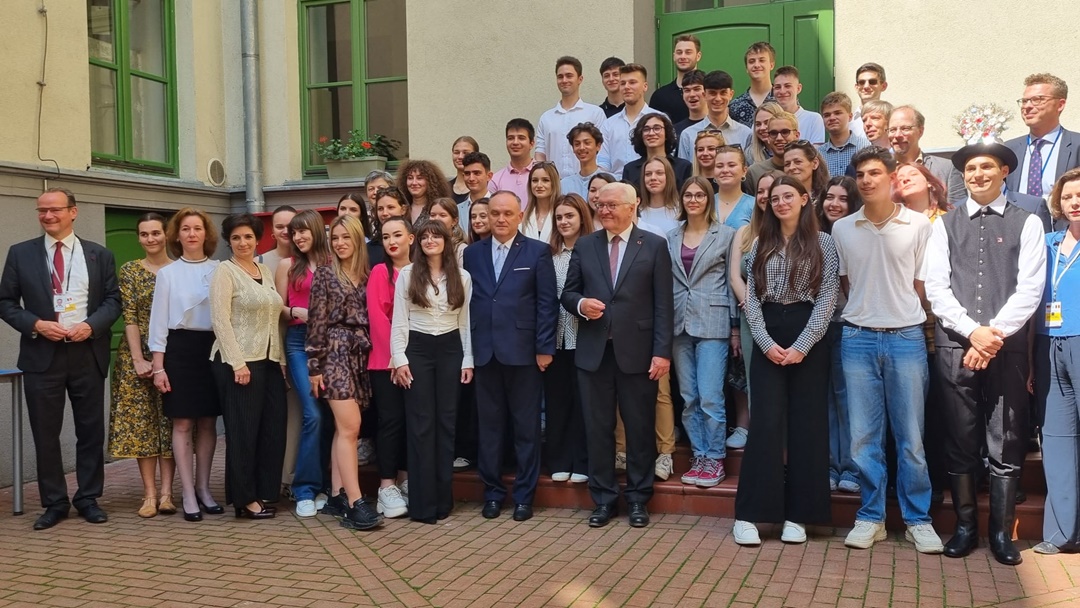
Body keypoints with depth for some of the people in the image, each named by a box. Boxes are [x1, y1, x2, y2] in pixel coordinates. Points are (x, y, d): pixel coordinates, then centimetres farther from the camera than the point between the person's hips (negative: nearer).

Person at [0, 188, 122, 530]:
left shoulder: (99, 255, 7)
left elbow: (113, 299, 4)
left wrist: (91, 325, -13)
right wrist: (36, 325, -12)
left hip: (87, 353, 0)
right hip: (42, 354, 0)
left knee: (91, 431, 6)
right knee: (45, 433, 5)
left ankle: (88, 499, 18)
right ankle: (55, 503, 16)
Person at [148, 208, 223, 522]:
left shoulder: (219, 270, 4)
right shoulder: (167, 273, 4)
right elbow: (159, 321, 2)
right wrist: (158, 366, -3)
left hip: (213, 348, 1)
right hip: (180, 348, -1)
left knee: (208, 423, 8)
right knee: (183, 424, 0)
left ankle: (203, 489, 20)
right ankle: (188, 494, 8)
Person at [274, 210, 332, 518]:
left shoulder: (333, 263, 8)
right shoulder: (288, 265, 7)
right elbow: (279, 309, 8)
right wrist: (296, 312, -11)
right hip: (299, 342, -2)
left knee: (329, 414, 2)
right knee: (313, 414, -12)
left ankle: (323, 485, 16)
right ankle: (305, 490, -2)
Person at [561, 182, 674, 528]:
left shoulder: (654, 246, 2)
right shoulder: (584, 246, 10)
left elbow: (663, 304, -2)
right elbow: (567, 294, 12)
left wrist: (662, 351, -9)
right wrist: (580, 304, -12)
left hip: (637, 351, -2)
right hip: (593, 351, 2)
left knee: (640, 427, 6)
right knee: (597, 427, 7)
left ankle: (638, 498, 20)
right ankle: (603, 498, 20)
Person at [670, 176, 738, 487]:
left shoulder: (726, 234, 2)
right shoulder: (672, 237, 11)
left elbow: (733, 281, 1)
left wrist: (735, 327, -2)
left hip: (712, 322, -4)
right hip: (679, 323, 4)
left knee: (710, 397, -7)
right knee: (688, 398, 7)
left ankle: (715, 459, 7)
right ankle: (699, 456, 18)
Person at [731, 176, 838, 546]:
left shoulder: (823, 243, 3)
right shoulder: (762, 245, 12)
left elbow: (827, 299, -4)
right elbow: (751, 297, 5)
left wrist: (802, 346, -13)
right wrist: (766, 343, -9)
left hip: (809, 339, -1)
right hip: (768, 341, 2)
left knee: (807, 424, 2)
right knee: (765, 422, -4)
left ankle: (797, 515, 10)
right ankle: (749, 513, -1)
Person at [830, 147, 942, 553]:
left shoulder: (919, 225, -1)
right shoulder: (842, 229, 5)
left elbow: (923, 284, 5)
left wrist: (899, 311, 2)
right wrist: (867, 312, 5)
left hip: (906, 337, -1)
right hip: (858, 338, 2)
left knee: (910, 436, 5)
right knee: (863, 436, 5)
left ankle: (918, 520, 18)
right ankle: (871, 517, 17)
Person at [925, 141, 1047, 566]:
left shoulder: (1027, 224, 5)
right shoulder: (945, 224, 9)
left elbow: (1030, 288, -3)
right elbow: (936, 287, 1)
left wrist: (995, 334, -13)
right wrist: (973, 331, -11)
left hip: (1008, 348, -1)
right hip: (955, 346, 1)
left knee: (1006, 445, 4)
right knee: (960, 442, 7)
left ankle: (1001, 532, 16)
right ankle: (965, 526, 19)